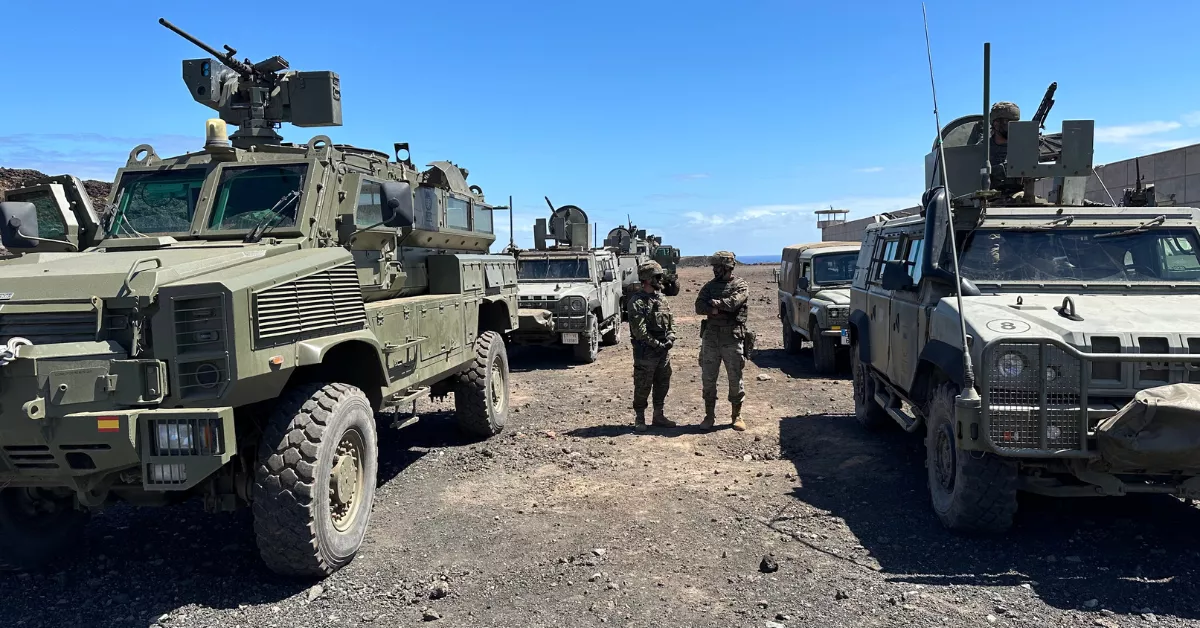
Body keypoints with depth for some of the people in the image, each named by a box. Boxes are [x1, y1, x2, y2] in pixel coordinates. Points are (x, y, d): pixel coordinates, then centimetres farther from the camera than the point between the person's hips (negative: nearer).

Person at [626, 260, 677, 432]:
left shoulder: (661, 299, 12)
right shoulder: (637, 302, -12)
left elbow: (671, 321, 15)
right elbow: (639, 330, -18)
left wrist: (670, 339, -3)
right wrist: (657, 344, -16)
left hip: (664, 351, 7)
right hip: (645, 352, -7)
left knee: (662, 385, 14)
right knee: (643, 387, 1)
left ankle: (658, 416, 27)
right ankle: (639, 419, 13)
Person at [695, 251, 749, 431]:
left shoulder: (741, 286, -2)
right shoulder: (710, 286, 11)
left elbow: (732, 303, -20)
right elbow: (699, 307, -3)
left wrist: (713, 303, -6)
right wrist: (718, 309, -17)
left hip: (732, 338, -4)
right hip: (710, 337, 4)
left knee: (735, 379, 4)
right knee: (708, 379, 6)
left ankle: (737, 416, 16)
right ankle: (709, 416, 16)